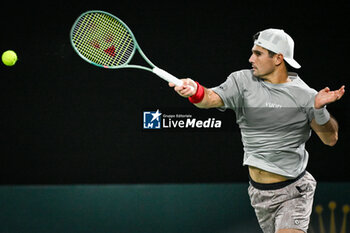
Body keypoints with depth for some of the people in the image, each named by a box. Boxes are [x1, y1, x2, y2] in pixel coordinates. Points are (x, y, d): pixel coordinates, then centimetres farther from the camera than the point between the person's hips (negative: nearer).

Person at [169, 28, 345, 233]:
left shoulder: (304, 95, -6)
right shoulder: (243, 81, -1)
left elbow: (330, 139, -6)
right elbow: (211, 98, -17)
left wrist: (319, 108, -24)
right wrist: (195, 91, -41)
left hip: (295, 191, -4)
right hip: (259, 192, 4)